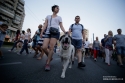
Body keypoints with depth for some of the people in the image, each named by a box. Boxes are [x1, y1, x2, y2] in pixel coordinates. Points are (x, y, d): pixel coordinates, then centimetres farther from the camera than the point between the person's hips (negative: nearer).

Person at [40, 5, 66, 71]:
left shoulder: (59, 17, 21)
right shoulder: (48, 16, 25)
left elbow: (61, 26, 13)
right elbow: (45, 25, 15)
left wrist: (66, 33, -3)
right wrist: (42, 32, 0)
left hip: (55, 33, -2)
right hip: (48, 32, 2)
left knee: (51, 48, -12)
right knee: (44, 47, -12)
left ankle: (47, 64, 0)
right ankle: (50, 57, 17)